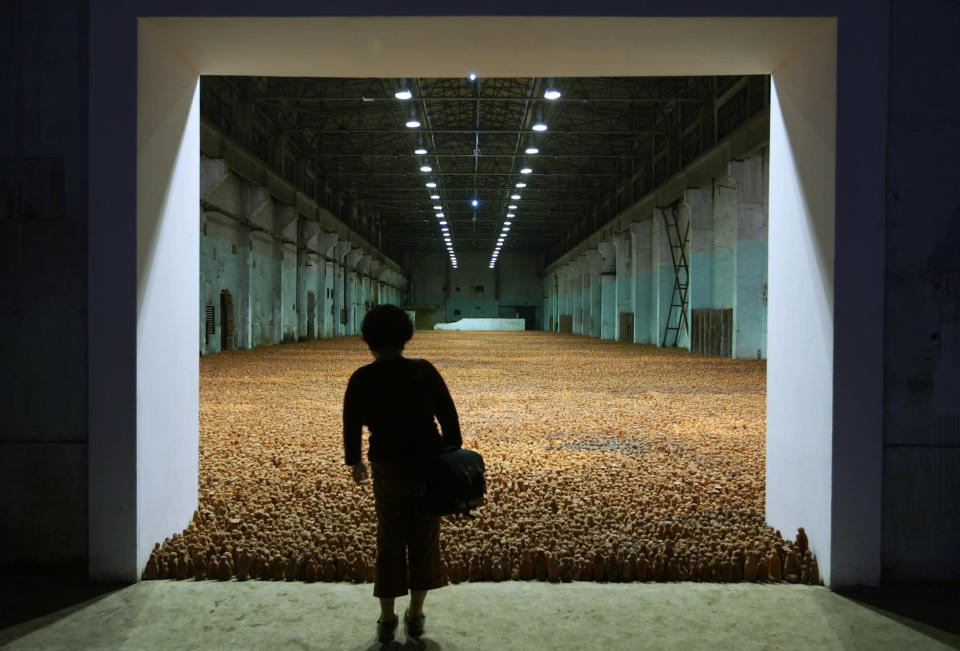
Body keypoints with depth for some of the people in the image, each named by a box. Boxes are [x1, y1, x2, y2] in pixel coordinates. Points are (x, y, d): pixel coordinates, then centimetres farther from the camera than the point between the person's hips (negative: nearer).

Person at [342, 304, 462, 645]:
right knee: (424, 540, 15)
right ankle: (415, 616, 24)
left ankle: (386, 621, 22)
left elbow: (351, 424, 1)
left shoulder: (360, 379, -9)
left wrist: (354, 461, 18)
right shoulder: (424, 370, -9)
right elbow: (449, 415, -6)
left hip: (388, 469, 0)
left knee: (389, 542, 16)